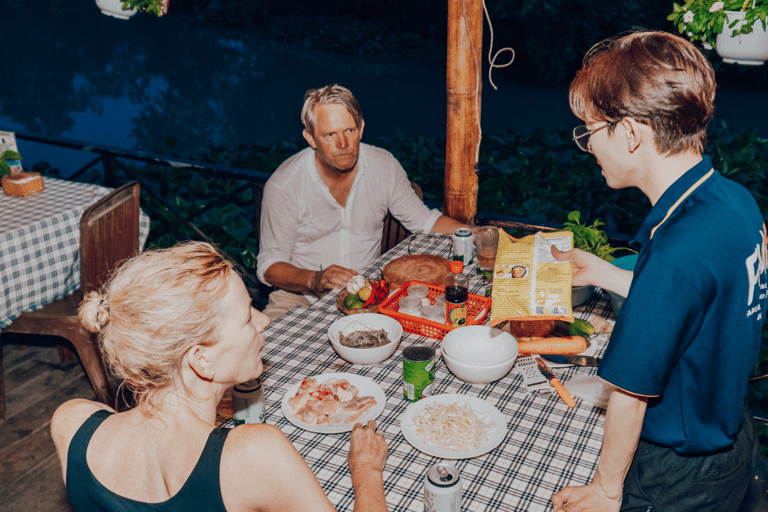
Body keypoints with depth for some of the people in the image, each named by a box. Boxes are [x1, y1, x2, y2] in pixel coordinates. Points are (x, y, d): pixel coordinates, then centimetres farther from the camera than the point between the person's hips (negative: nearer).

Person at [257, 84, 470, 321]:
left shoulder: (385, 166, -3)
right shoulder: (283, 186, -14)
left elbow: (423, 219, 10)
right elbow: (270, 265, -9)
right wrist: (316, 280, -28)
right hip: (301, 296, -3)